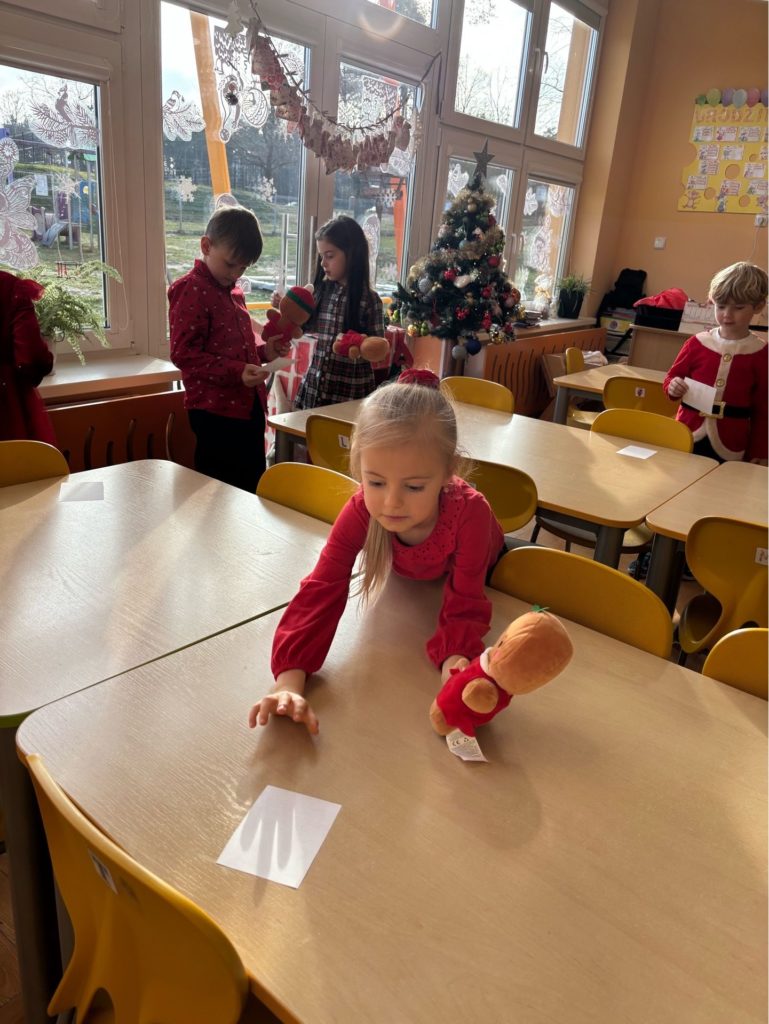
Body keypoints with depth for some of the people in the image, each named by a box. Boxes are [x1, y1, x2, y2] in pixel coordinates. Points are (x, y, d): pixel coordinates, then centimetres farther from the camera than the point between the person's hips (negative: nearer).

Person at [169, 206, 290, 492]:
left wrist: (263, 351, 8)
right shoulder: (191, 291, -11)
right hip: (216, 410, -8)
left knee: (253, 486, 16)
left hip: (248, 406, 9)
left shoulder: (233, 291, 15)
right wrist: (236, 372, -24)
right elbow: (183, 354, -17)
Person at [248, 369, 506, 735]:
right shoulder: (360, 512, -42)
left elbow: (464, 605, -42)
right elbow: (320, 591, -46)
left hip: (484, 574, -1)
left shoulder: (470, 513, -48)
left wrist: (454, 658, -65)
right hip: (408, 578, 2)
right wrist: (289, 681, -59)